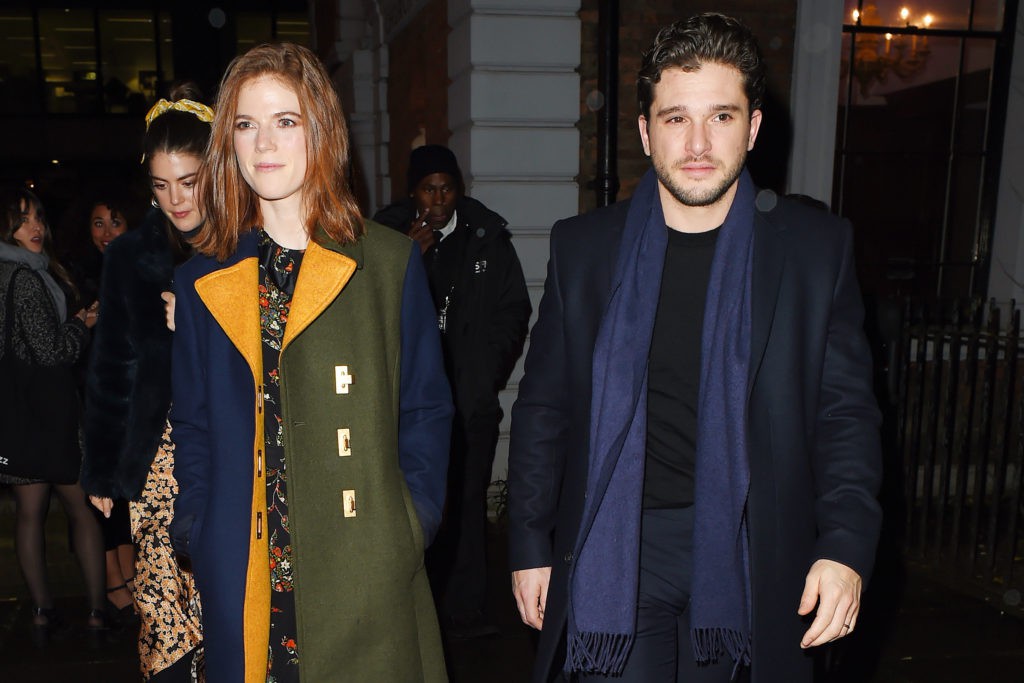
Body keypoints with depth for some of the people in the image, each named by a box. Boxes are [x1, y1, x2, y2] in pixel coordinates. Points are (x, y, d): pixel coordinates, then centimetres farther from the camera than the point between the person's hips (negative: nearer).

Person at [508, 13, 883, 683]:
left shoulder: (818, 245, 0)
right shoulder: (584, 246, 1)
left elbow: (845, 411, 1)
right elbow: (544, 407, 5)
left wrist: (846, 545, -11)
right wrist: (530, 545, 4)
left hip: (748, 554, 1)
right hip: (617, 552, 0)